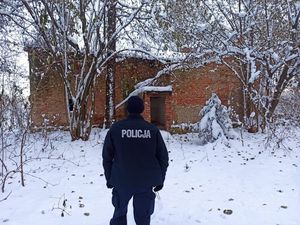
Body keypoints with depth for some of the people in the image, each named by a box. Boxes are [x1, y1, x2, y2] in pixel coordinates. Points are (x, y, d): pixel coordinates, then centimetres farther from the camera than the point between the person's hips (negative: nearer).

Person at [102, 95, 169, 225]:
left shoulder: (115, 129, -5)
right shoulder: (153, 130, -4)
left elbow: (107, 156, 0)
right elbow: (163, 157, 0)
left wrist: (109, 178, 12)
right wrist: (160, 179, 11)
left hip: (122, 180, 0)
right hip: (146, 181, 0)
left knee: (120, 212, 20)